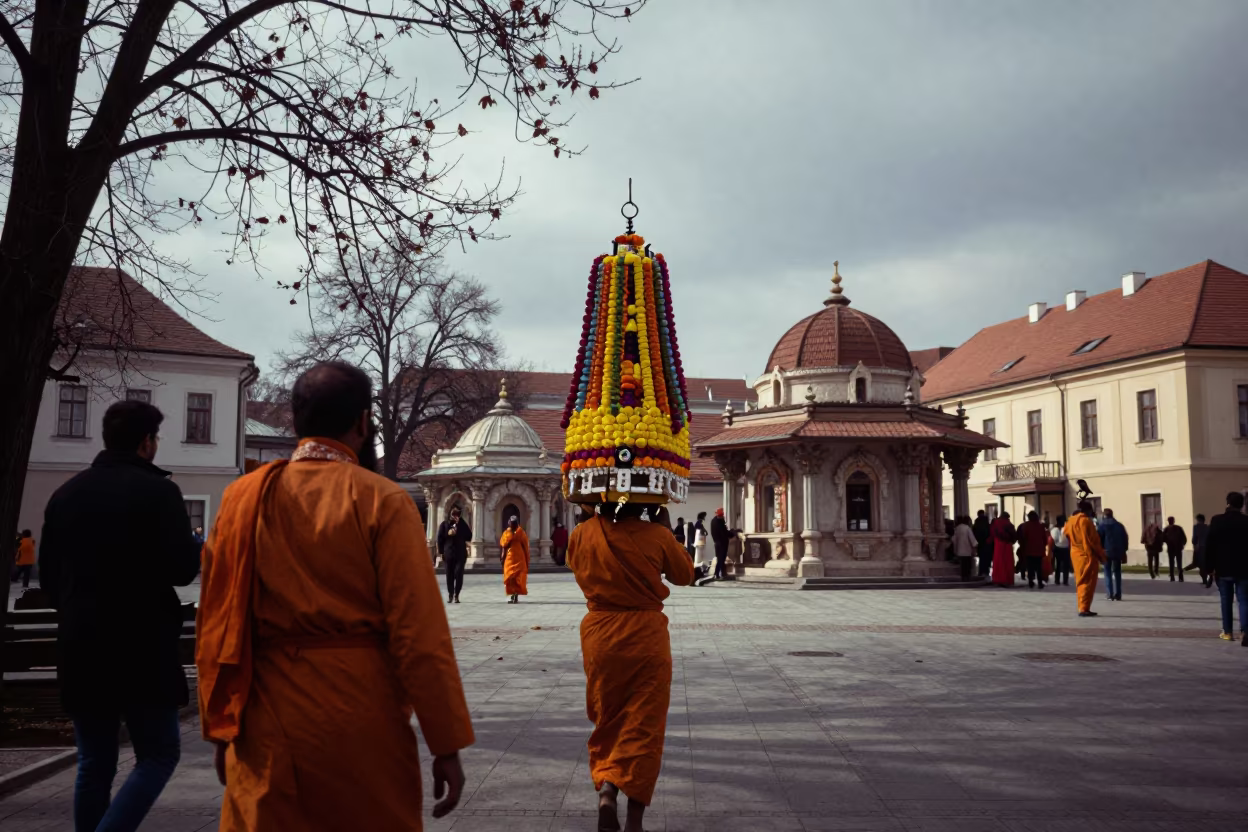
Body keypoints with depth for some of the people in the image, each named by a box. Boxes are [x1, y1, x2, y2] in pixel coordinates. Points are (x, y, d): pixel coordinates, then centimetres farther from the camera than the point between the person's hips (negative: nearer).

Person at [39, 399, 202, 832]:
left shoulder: (66, 493, 9)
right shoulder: (156, 491, -11)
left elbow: (47, 574, 14)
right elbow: (182, 569, -17)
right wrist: (197, 549, 4)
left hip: (81, 649, 6)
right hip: (141, 649, -6)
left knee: (94, 762, 13)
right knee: (158, 755, 4)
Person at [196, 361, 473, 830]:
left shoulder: (243, 498, 1)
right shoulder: (383, 502, -10)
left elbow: (217, 625, 4)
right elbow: (420, 633, -14)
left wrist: (222, 729, 13)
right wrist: (447, 743, -8)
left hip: (267, 722, 3)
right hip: (362, 724, -2)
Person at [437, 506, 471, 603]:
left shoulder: (462, 524, 8)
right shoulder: (444, 524, 4)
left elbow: (469, 536, -1)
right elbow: (440, 538, 2)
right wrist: (443, 546, -8)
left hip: (461, 553, 0)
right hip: (448, 553, 0)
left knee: (459, 574, -7)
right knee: (449, 575, 4)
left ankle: (456, 595, -1)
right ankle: (450, 594, 15)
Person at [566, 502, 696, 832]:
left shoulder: (583, 533, -4)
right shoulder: (656, 535, -10)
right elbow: (685, 575, 7)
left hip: (599, 636, 2)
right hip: (646, 636, -2)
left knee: (608, 722, 17)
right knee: (643, 727, 5)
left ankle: (606, 790, -3)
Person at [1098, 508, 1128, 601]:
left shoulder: (1102, 526, -3)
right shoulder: (1120, 526, 10)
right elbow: (1126, 539, 10)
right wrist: (1123, 551, 12)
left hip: (1107, 552, -3)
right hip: (1118, 552, 3)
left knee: (1108, 572, 2)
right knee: (1117, 573, 9)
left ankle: (1110, 594, -8)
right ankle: (1118, 594, 5)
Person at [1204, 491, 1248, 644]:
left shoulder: (1217, 521, -5)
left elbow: (1209, 545, -6)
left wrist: (1210, 567, 0)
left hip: (1223, 568, 0)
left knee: (1226, 601, 12)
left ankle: (1228, 632, 17)